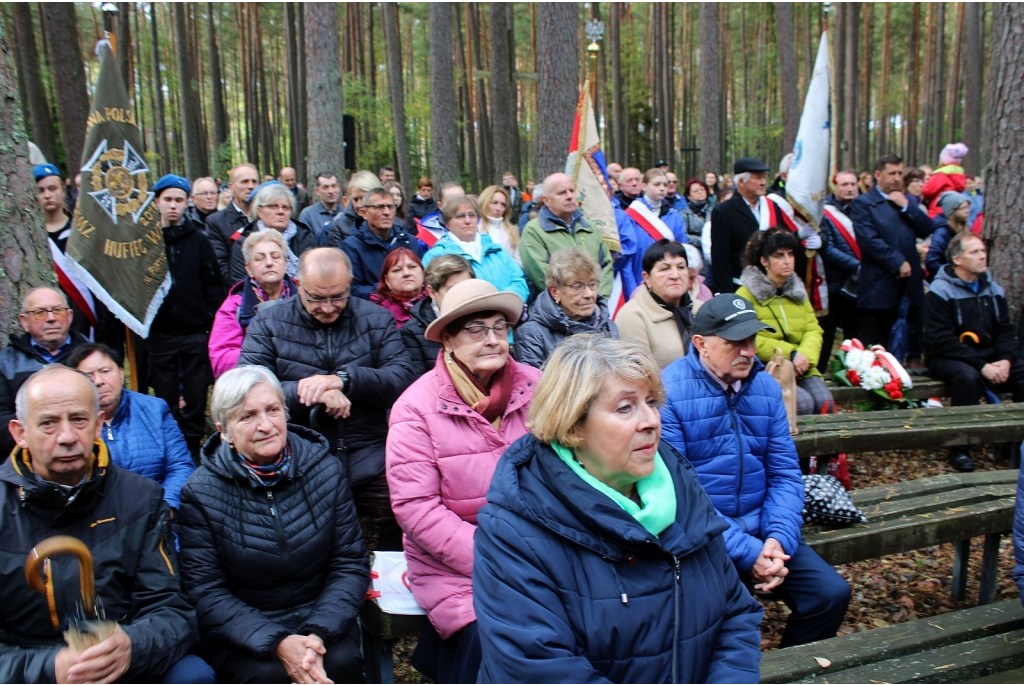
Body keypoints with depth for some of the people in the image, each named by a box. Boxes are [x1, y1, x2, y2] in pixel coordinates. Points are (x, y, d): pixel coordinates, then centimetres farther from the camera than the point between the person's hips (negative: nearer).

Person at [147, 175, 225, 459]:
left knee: (195, 401, 7)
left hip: (196, 334, 0)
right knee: (165, 403, 8)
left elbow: (213, 286, 3)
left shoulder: (198, 240, 4)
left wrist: (211, 323, -6)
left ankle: (191, 454, 19)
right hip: (160, 335, 0)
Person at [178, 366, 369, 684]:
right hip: (240, 632, -1)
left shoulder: (326, 471, -3)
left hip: (320, 619, 2)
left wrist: (319, 633, -19)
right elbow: (205, 591, -9)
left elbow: (351, 564, -2)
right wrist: (277, 643, -22)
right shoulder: (201, 492, -8)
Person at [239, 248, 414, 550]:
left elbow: (402, 378, -2)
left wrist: (343, 379, -17)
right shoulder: (268, 324, 8)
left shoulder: (376, 319, 11)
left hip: (369, 459, 1)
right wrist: (311, 392, -17)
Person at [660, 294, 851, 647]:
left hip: (758, 525, 6)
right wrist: (745, 552, -21)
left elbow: (785, 472, 5)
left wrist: (779, 538, -12)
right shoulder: (668, 392, -15)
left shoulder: (766, 387, 5)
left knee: (832, 594, -5)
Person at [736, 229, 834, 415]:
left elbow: (813, 330, 9)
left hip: (801, 369, 5)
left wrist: (805, 355, -12)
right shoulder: (746, 294, -3)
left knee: (825, 403, -20)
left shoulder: (798, 291, 17)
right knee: (803, 404, -26)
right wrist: (790, 353, -16)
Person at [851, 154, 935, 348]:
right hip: (878, 287, -6)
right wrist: (898, 262, -15)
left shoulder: (909, 201, 19)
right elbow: (869, 240, -13)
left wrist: (907, 206, -3)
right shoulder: (863, 203, -1)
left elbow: (927, 230, 7)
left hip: (909, 285, 6)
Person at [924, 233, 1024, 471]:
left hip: (989, 357, 6)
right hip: (948, 358, -6)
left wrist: (1004, 360, -12)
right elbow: (942, 341, -17)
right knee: (968, 376, -36)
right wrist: (982, 366, -23)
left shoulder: (994, 290, 9)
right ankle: (959, 447, -22)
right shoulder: (940, 291, -11)